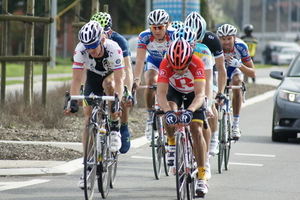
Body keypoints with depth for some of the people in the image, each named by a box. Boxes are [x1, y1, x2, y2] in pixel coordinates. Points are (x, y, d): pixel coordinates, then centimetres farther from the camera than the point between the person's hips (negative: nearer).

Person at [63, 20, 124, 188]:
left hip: (112, 75, -2)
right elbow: (77, 79, -30)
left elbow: (118, 81, -39)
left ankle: (115, 129, -20)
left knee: (108, 84, -39)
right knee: (88, 119, -8)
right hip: (93, 78, 3)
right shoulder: (81, 50, -31)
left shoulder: (113, 49, -37)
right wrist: (73, 102, -44)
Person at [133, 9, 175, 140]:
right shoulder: (145, 37, -28)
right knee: (150, 83, -29)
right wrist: (136, 79, -49)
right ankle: (150, 118, -13)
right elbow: (140, 59, -34)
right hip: (153, 63, 0)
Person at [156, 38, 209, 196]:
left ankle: (202, 178, -12)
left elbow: (200, 94, -43)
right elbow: (161, 93, -40)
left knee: (197, 131, -14)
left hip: (193, 94, -1)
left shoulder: (197, 63, -37)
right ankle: (173, 146, -5)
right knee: (169, 113, -32)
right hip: (175, 91, 1)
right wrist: (168, 112, -59)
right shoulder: (165, 64, -34)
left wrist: (190, 111, -61)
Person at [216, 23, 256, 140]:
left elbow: (252, 73, -27)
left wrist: (239, 65, -45)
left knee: (237, 82, -32)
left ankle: (236, 125, -28)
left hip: (235, 69, 0)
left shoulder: (241, 46, -30)